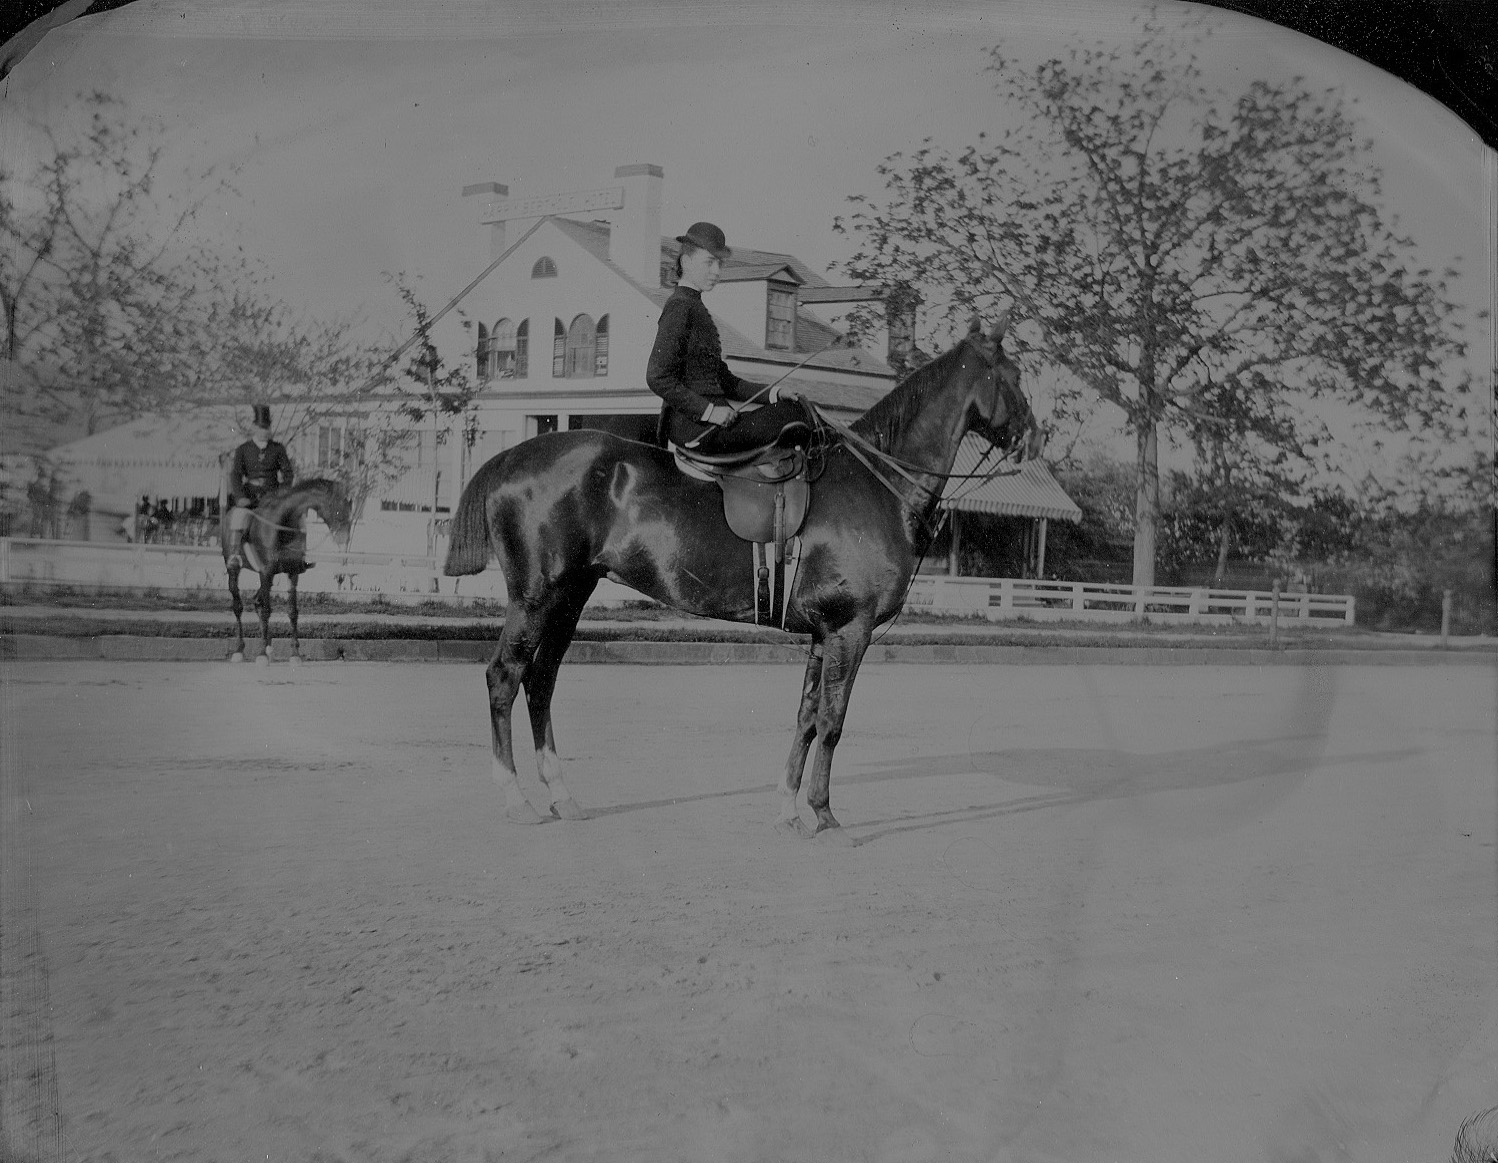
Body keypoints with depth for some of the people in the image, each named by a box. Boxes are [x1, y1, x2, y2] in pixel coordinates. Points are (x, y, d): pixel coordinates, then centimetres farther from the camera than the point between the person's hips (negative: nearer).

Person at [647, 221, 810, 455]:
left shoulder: (696, 308, 21)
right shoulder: (679, 307, -10)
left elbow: (724, 380, 19)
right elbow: (658, 379, -19)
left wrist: (773, 392, 8)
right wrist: (708, 411, -22)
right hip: (690, 424, -10)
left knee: (795, 406, 1)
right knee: (790, 417, -15)